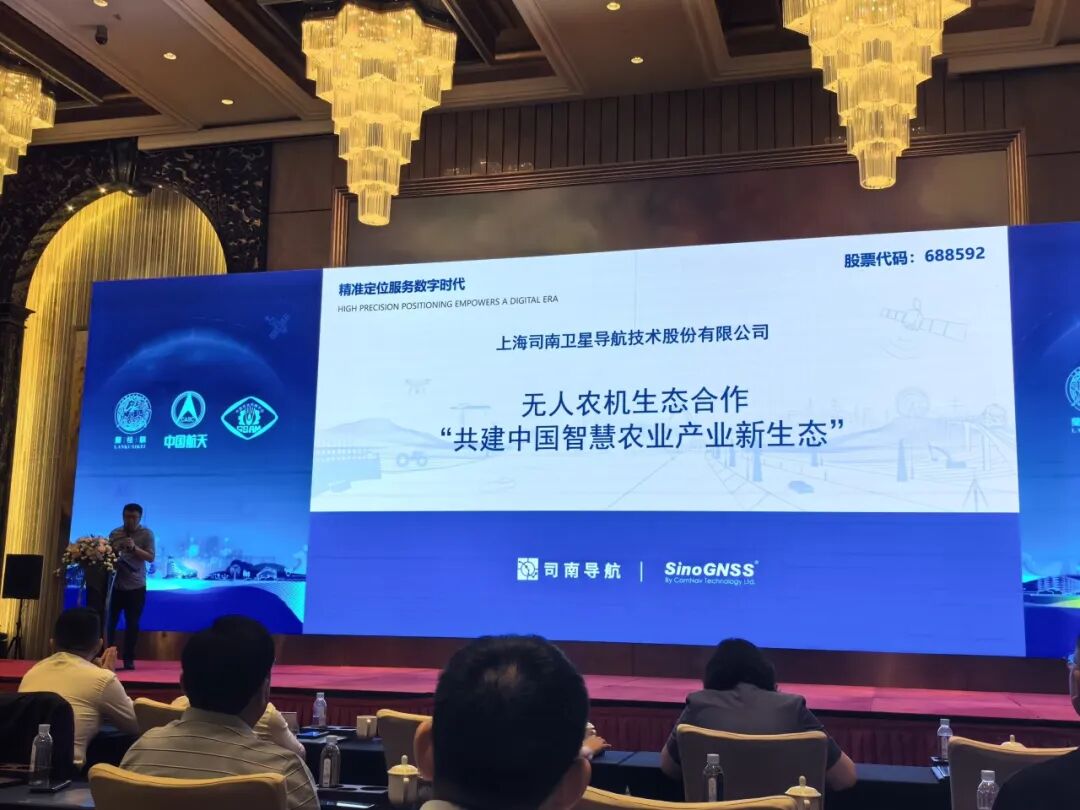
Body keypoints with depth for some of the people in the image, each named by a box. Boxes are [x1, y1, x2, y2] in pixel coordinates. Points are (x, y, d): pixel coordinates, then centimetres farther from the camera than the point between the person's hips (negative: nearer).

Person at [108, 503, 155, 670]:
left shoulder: (147, 534, -1)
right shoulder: (114, 533, 5)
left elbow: (150, 557, -9)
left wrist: (134, 547, -22)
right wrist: (114, 552, -16)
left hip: (136, 586, -1)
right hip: (115, 585, 2)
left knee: (132, 624, 4)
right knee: (109, 622, 1)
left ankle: (129, 660, 12)